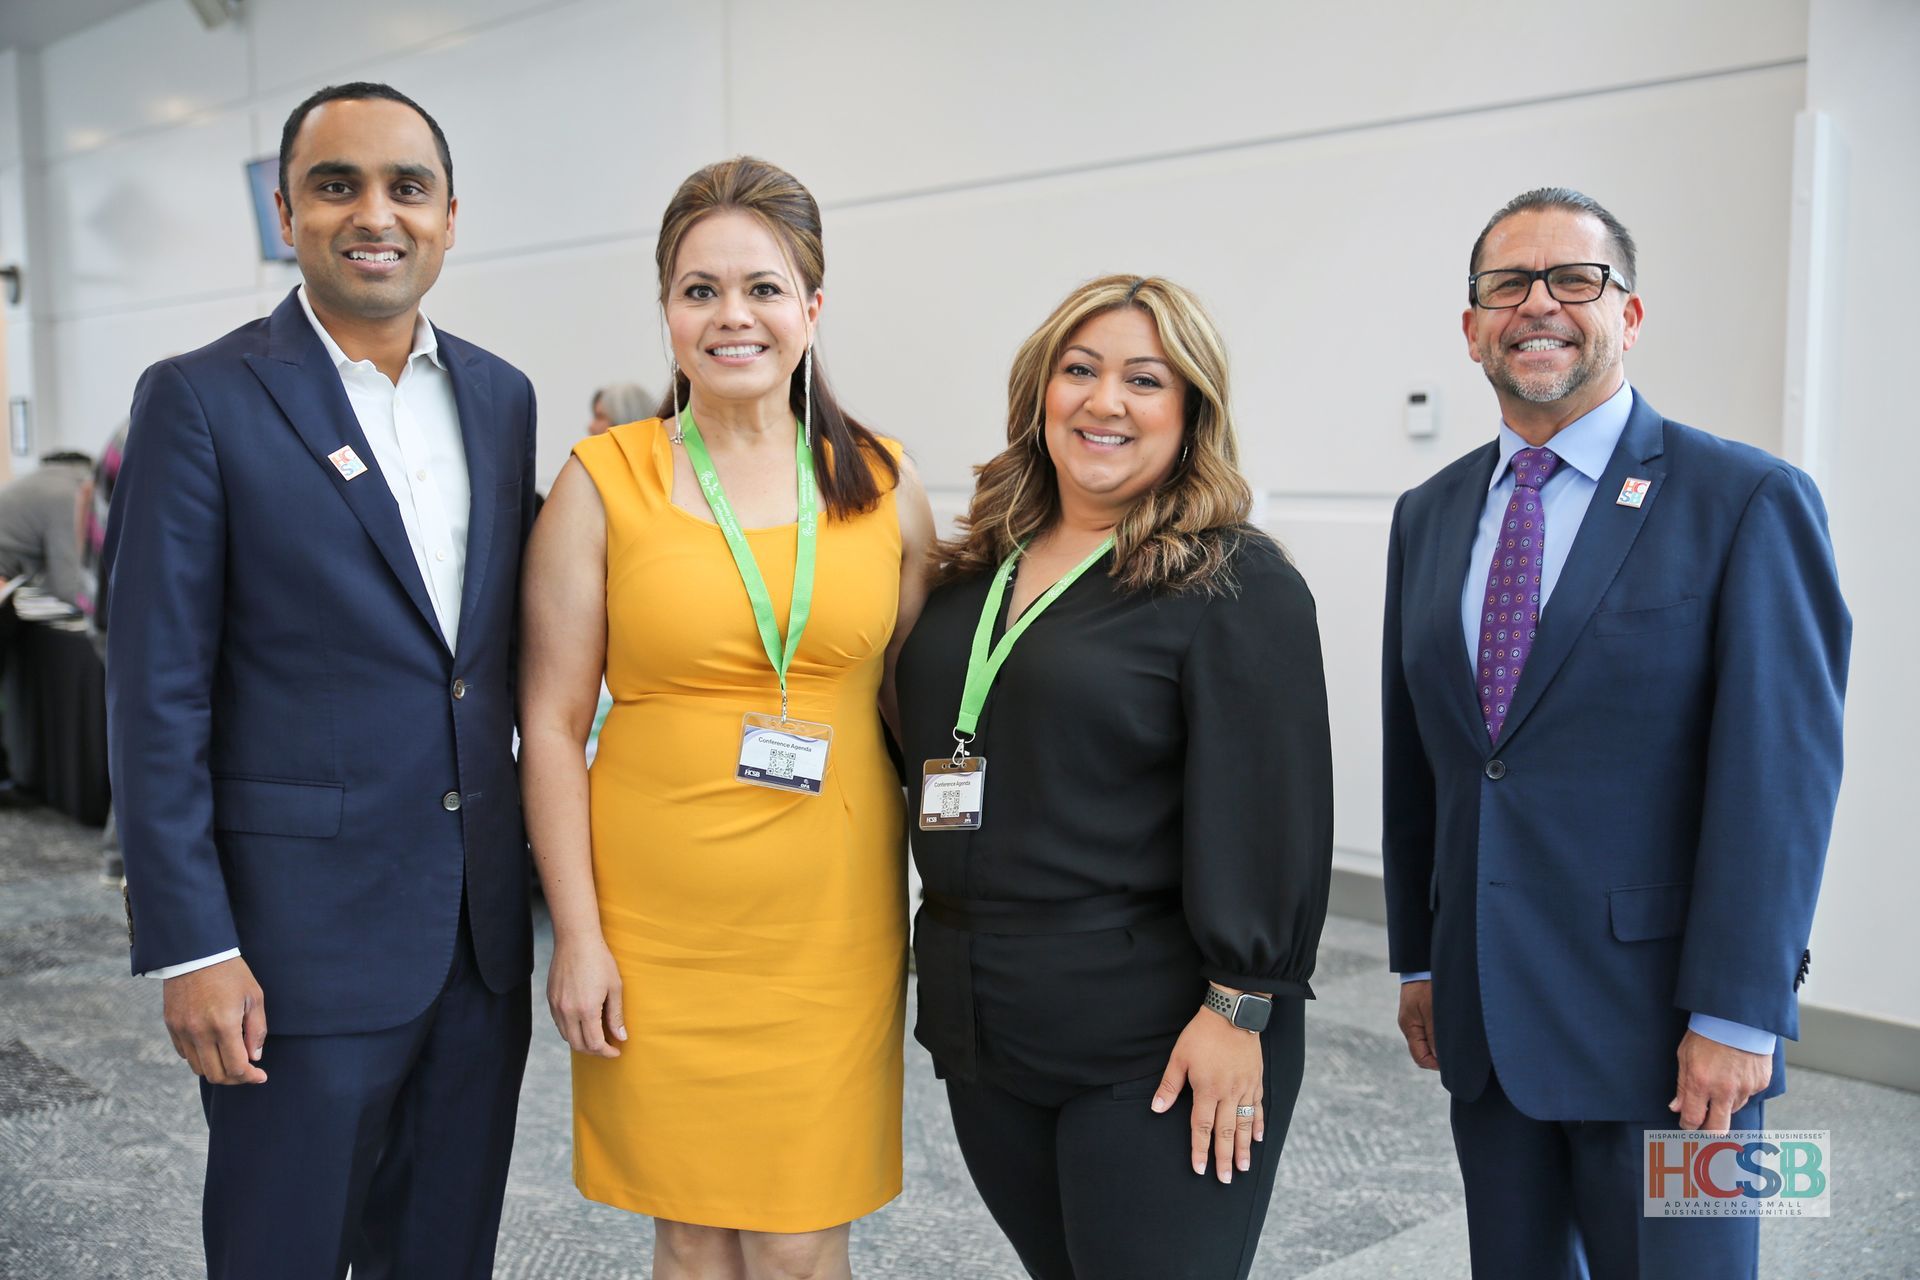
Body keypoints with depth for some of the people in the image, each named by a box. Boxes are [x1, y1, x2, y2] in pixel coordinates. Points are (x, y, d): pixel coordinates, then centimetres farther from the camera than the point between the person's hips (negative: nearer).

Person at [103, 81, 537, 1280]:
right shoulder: (201, 401, -8)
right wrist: (191, 947, -12)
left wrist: (543, 869, 11)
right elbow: (158, 697, -9)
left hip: (483, 920, 5)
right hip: (303, 932, -4)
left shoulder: (502, 396, 7)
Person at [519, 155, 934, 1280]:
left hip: (831, 923, 1)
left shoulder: (882, 485, 3)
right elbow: (552, 726, -2)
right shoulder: (604, 481, -2)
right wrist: (578, 934, -5)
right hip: (658, 926, -1)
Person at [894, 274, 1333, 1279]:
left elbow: (1267, 812, -14)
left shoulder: (1236, 584, -10)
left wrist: (1239, 1009, -18)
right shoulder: (972, 573, 10)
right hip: (979, 1026, 7)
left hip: (1154, 1045, -6)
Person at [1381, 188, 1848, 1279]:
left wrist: (1735, 1016, -15)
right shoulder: (1430, 516, 9)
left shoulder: (1750, 502, -8)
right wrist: (1420, 956, 13)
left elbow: (1780, 773, -12)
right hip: (1482, 1012, 5)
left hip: (1655, 1020, -5)